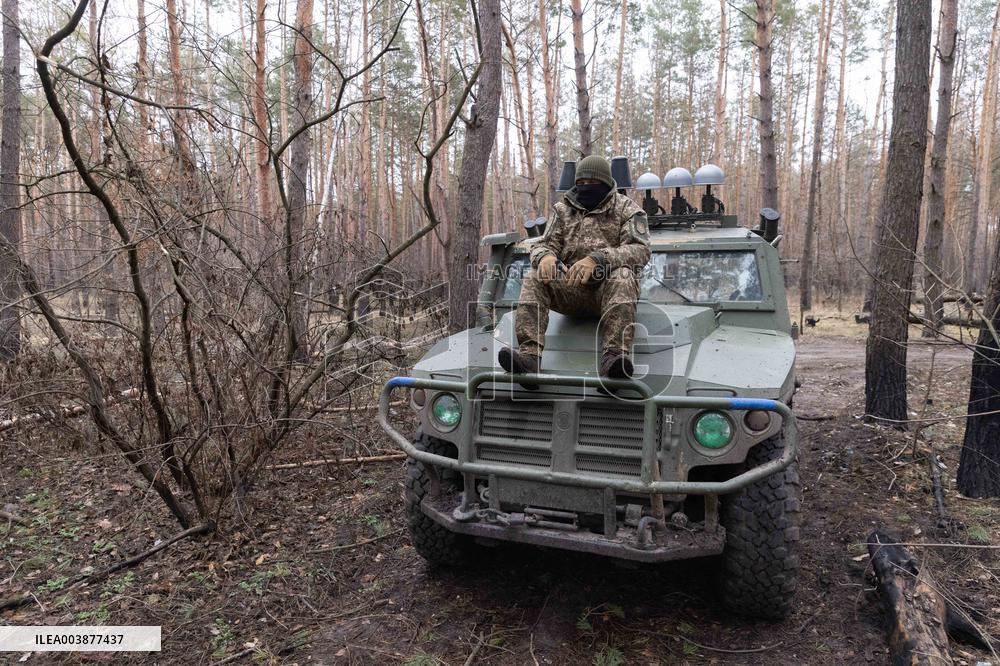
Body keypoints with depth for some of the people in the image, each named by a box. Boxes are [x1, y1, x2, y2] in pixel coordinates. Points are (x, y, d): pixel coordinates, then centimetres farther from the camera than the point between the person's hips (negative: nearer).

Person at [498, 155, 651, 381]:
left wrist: (597, 259, -29)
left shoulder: (627, 209, 4)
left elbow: (640, 250, -11)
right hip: (571, 288, 3)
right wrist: (545, 256, -19)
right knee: (534, 280, -22)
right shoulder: (564, 209, 15)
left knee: (622, 277, -35)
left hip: (608, 285, -3)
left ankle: (614, 356, -49)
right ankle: (529, 353, -38)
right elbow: (544, 244, 10)